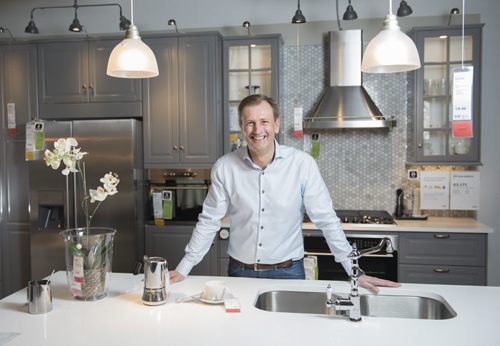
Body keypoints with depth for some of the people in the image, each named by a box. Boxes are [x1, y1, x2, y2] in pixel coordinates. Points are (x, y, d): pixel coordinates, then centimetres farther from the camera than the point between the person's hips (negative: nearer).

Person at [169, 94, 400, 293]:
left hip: (288, 272, -1)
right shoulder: (224, 167, -8)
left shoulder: (302, 164, -12)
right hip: (240, 272, 2)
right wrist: (183, 269, -4)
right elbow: (209, 221, -2)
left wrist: (356, 272, -9)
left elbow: (326, 221, -8)